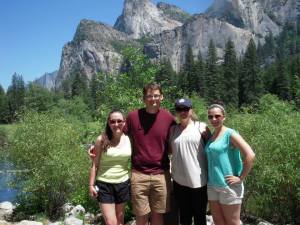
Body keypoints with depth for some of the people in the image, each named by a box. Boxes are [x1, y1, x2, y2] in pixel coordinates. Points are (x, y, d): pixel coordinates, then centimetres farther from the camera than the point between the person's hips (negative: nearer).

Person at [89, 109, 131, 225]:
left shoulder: (128, 139, -2)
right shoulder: (102, 140, -8)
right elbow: (95, 164, -3)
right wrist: (91, 185, -4)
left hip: (123, 184, 3)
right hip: (104, 185, -2)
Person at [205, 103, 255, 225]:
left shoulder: (230, 134, -11)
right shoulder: (211, 136, 9)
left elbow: (250, 155, -19)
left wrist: (241, 178, -15)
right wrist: (210, 180, 10)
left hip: (228, 185, -7)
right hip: (212, 185, 7)